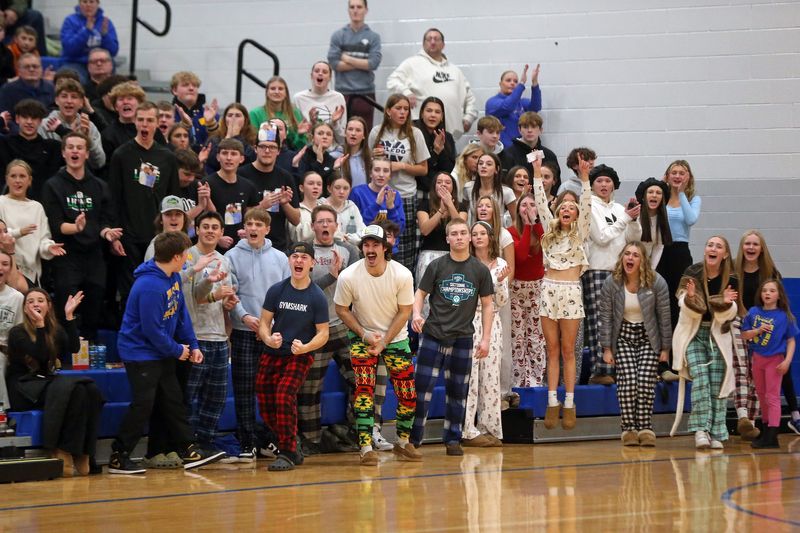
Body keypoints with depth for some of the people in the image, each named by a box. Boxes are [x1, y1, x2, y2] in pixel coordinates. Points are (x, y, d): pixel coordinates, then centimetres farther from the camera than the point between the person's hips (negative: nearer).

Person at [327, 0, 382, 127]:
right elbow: (333, 62, -5)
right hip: (343, 92, 0)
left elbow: (374, 63, -7)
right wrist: (362, 64, -6)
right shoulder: (338, 35, 6)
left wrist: (348, 59, -6)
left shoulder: (373, 37, 4)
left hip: (365, 93, 0)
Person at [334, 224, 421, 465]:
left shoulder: (402, 275, -19)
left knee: (408, 393, -1)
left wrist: (384, 341, -15)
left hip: (395, 337, 1)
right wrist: (365, 335, -14)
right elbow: (341, 309, -5)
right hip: (362, 336, -1)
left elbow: (404, 311, -10)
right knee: (364, 389, -14)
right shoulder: (348, 276, -20)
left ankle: (403, 442, 18)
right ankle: (366, 447, -11)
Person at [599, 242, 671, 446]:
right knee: (628, 381, -15)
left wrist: (665, 348, -1)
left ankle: (645, 428, -5)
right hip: (623, 337, 0)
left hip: (649, 338, 0)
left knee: (646, 381, -13)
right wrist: (607, 349, -4)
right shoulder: (611, 283, -9)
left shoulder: (657, 283, -11)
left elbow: (664, 317, -5)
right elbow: (605, 317, -3)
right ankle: (629, 428, -7)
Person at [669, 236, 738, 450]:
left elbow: (727, 316, -8)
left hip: (718, 336, 2)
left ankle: (716, 434, 5)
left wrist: (726, 303, -29)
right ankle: (701, 430, -18)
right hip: (693, 334, -2)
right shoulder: (692, 273, -11)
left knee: (717, 384, 0)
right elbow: (689, 309, -12)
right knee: (700, 379, -16)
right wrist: (690, 297, -33)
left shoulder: (730, 279, -7)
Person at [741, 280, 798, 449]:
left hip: (775, 360, -4)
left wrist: (787, 360, -17)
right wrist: (758, 330, -17)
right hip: (757, 358, 4)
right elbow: (744, 335, 1)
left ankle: (772, 437, -9)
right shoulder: (754, 312, -2)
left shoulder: (785, 316, -10)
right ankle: (766, 428, 31)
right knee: (762, 395, 16)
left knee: (772, 397, -6)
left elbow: (791, 340, -7)